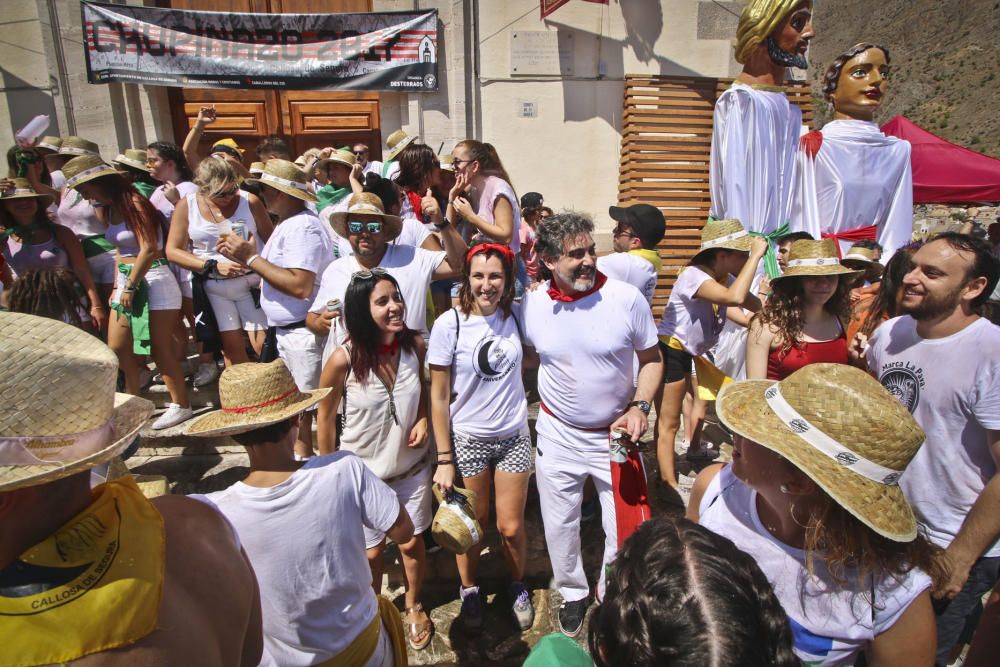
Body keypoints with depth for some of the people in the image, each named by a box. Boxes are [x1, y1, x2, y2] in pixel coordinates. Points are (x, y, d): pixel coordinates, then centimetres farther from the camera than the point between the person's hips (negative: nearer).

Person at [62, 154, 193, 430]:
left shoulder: (135, 204, -13)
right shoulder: (108, 209, 13)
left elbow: (149, 250, -18)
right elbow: (120, 249, 18)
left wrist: (130, 287, -15)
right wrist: (118, 286, 11)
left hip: (154, 281, -9)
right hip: (127, 282, 9)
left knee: (160, 350, -3)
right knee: (117, 347, 10)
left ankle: (181, 405, 10)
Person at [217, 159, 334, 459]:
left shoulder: (303, 226, -18)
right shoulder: (286, 224, 16)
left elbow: (300, 286, -28)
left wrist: (251, 257, -19)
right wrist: (243, 257, 4)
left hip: (302, 332, -11)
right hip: (283, 331, 11)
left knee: (306, 406, 1)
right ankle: (301, 459, 33)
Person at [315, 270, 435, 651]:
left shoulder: (415, 345, -14)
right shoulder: (344, 359, -24)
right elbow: (326, 417, -9)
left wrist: (423, 419, -12)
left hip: (411, 468, 2)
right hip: (363, 473, -2)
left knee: (412, 543, 18)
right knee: (371, 551, 17)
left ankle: (413, 607, 48)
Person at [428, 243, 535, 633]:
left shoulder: (515, 315, -5)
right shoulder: (450, 324, -14)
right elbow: (439, 397, -10)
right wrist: (444, 459, -9)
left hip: (514, 436, 2)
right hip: (468, 439, -2)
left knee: (511, 527, 10)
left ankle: (518, 586, 40)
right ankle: (469, 590, 42)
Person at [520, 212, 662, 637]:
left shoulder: (627, 298, -17)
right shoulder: (531, 306, -11)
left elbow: (651, 359, -4)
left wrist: (639, 406, -17)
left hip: (615, 434, -1)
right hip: (558, 435, 2)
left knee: (625, 529, 11)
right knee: (559, 525, 17)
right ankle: (572, 592, 46)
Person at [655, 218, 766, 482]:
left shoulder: (726, 279, 5)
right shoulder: (693, 275, -25)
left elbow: (757, 305, 2)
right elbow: (735, 298, -40)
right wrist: (756, 256, -33)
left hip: (690, 353, 10)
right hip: (669, 353, -10)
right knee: (669, 422, -4)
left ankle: (695, 449, 47)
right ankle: (668, 484, 3)